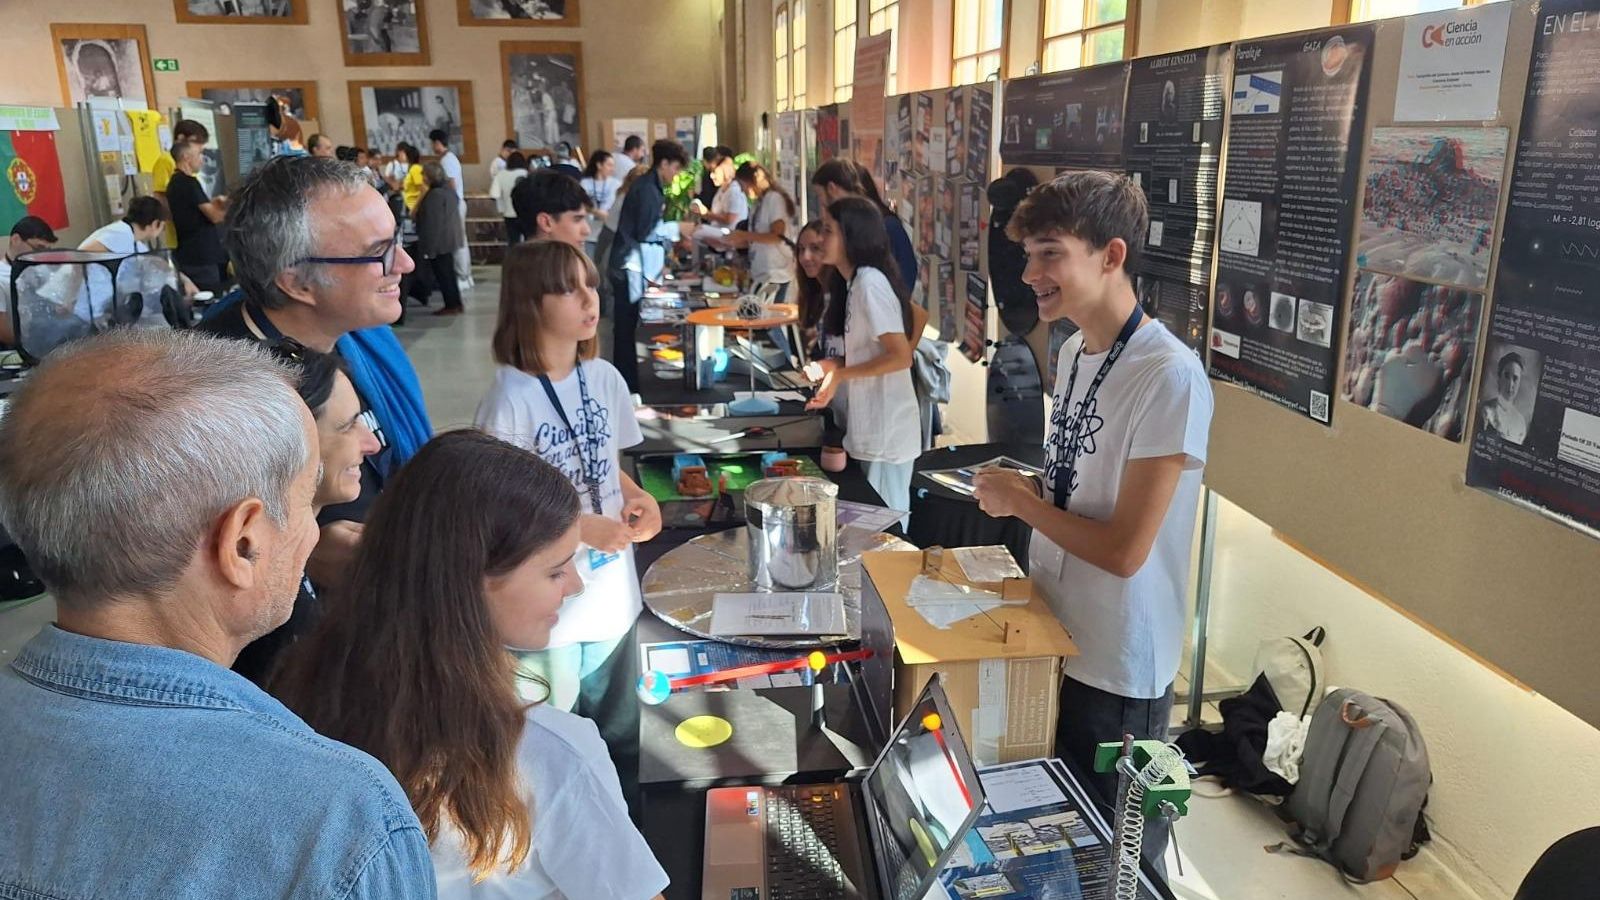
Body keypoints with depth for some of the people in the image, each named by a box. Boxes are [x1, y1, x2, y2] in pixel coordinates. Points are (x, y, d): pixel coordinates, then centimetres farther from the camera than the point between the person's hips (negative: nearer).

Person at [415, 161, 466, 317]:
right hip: (450, 238, 9)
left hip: (439, 241, -9)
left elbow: (432, 223, -20)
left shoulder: (435, 194, -19)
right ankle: (456, 304, 19)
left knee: (443, 274, -1)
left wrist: (428, 246, -18)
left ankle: (451, 305, 3)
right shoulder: (448, 190, 9)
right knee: (448, 273, 15)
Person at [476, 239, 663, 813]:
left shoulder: (604, 379, 0)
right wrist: (582, 529, -20)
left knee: (621, 734, 22)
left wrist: (635, 498, -7)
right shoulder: (510, 399, -19)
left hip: (613, 589, 6)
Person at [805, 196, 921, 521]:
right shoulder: (861, 280, 12)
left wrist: (840, 375, -16)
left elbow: (901, 356, -21)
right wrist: (835, 366, 7)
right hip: (875, 430, 9)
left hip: (886, 434, -9)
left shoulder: (869, 281, -17)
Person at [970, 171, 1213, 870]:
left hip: (1117, 672, -7)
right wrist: (1018, 491, -2)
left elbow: (1124, 551, -24)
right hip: (1052, 642, 8)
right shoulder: (1074, 351, 2)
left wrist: (1019, 501, -13)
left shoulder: (1170, 378, -24)